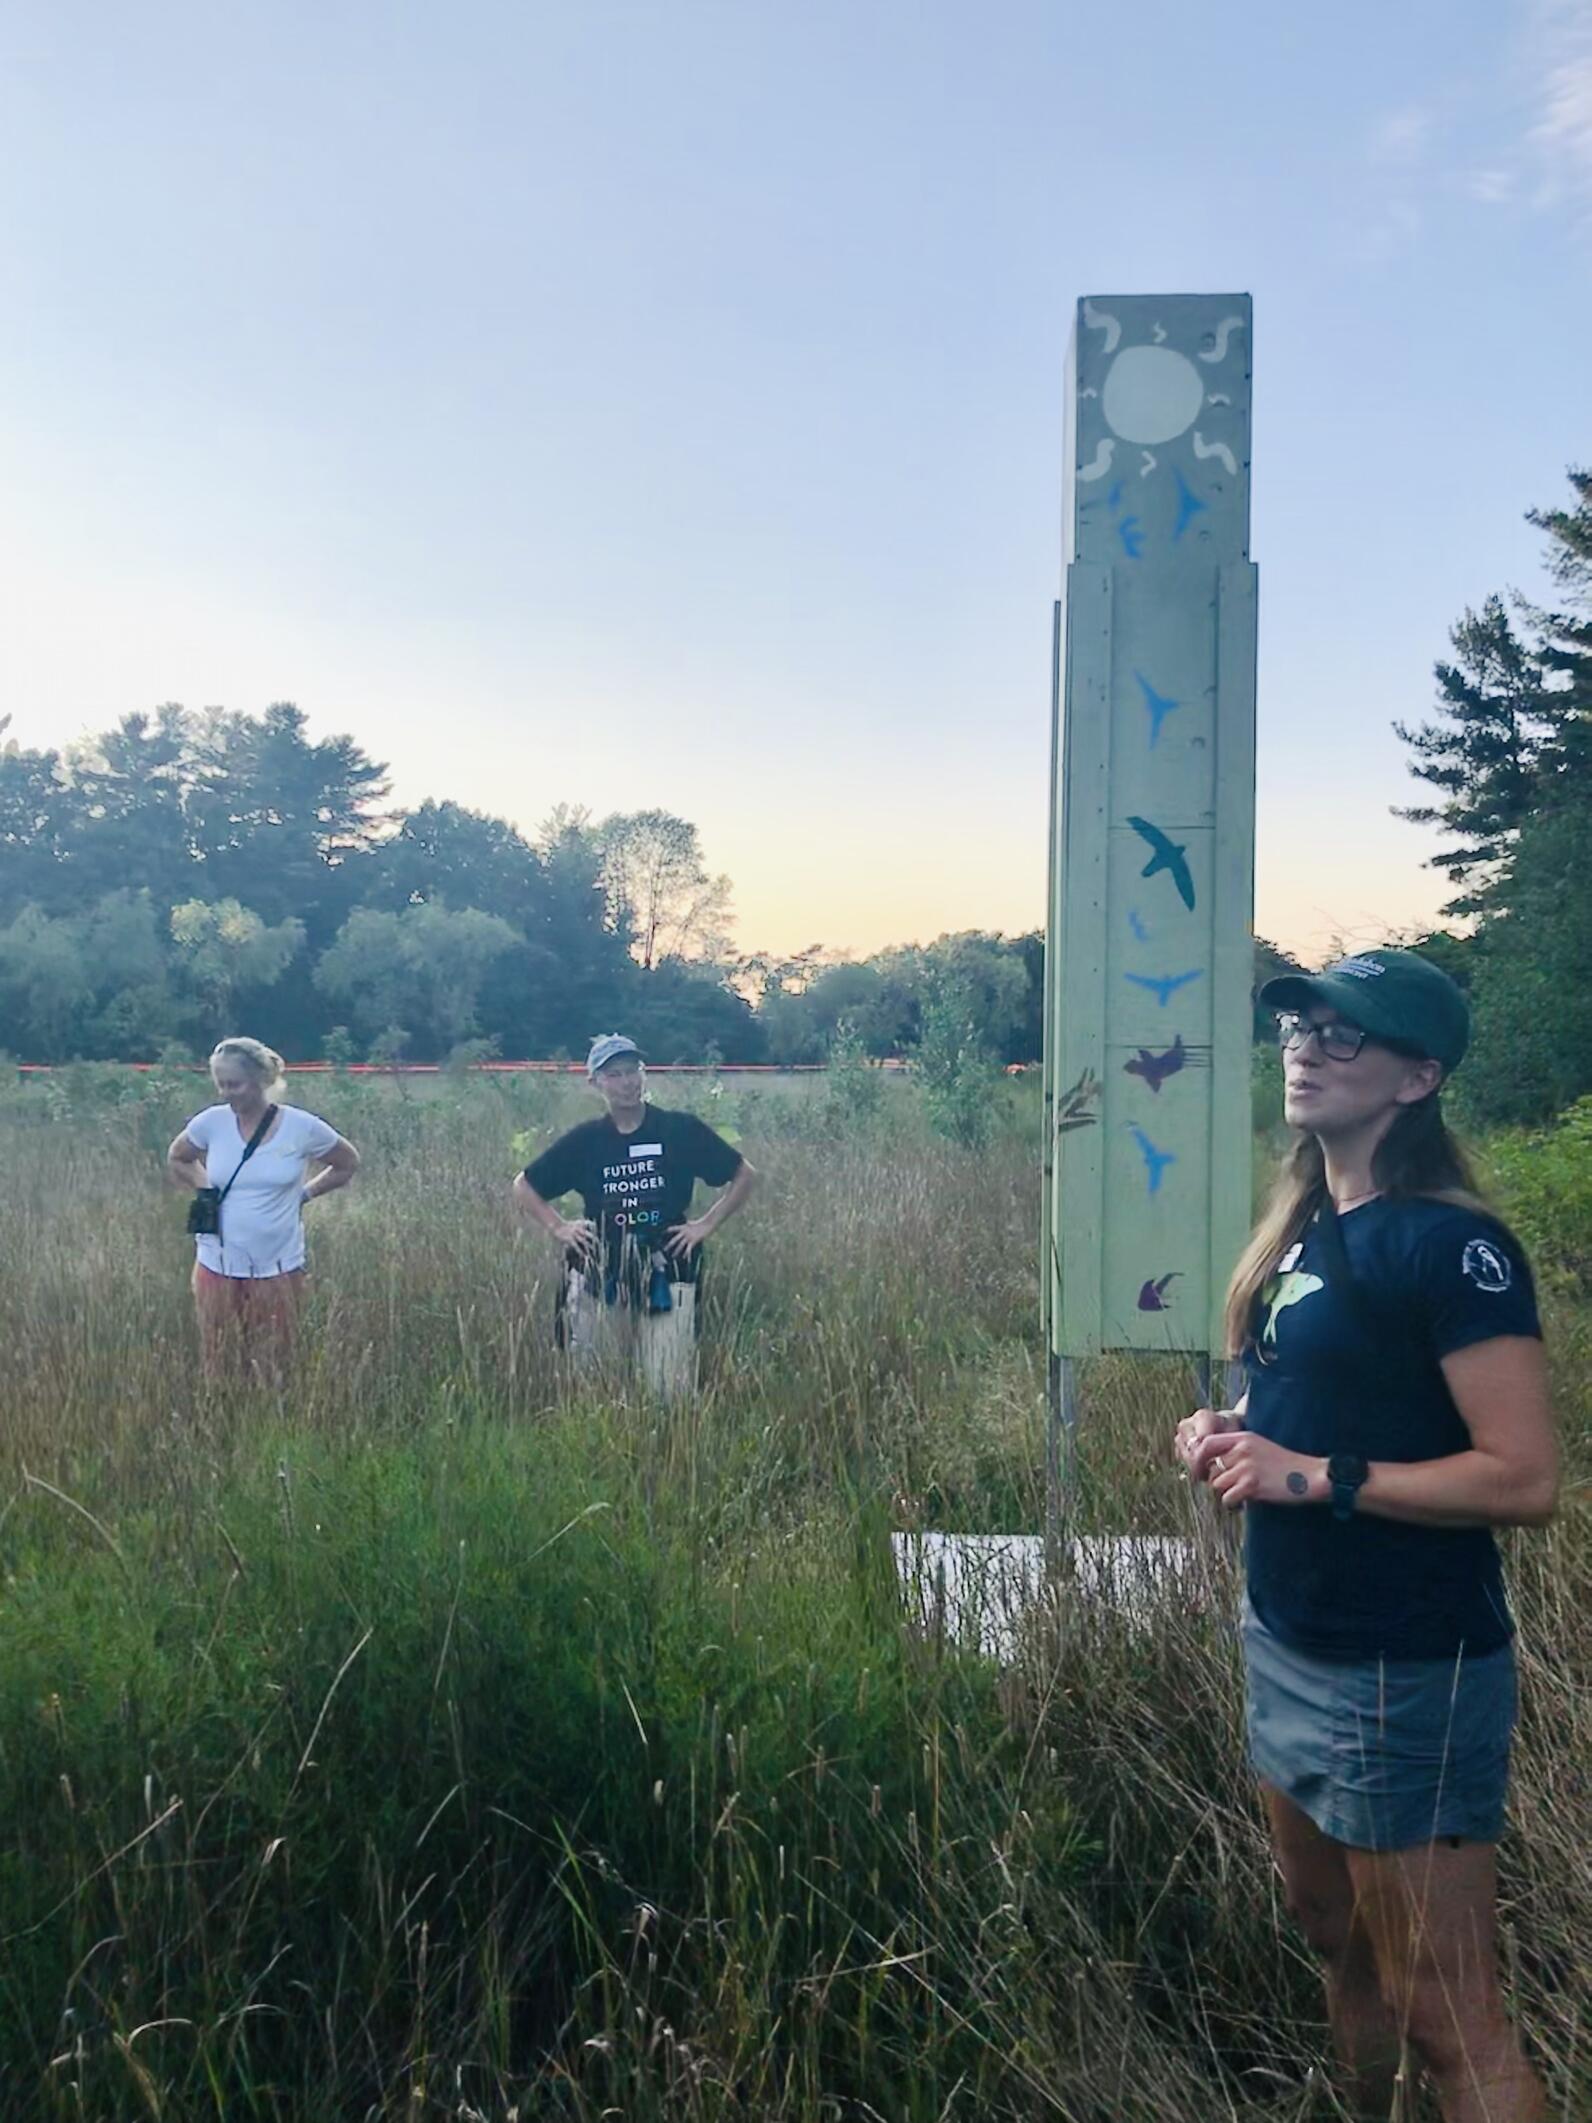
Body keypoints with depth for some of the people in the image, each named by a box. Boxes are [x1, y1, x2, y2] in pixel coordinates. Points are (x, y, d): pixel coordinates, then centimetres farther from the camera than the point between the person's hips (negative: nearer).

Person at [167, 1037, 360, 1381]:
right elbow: (177, 1160, 17)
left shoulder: (302, 1127, -9)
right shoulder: (211, 1123, -4)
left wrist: (304, 1194, 2)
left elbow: (348, 1164, 8)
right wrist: (206, 1189, 4)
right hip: (218, 1268, 1)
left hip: (278, 1271, -1)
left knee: (270, 1372, 7)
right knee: (220, 1369, 8)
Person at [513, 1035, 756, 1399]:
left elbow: (744, 1176, 7)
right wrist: (558, 1228, 3)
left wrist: (706, 1224, 0)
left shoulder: (681, 1130, -1)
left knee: (671, 1393, -3)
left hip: (667, 1279, -2)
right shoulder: (584, 1140, 4)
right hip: (598, 1280, 2)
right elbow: (524, 1186, 15)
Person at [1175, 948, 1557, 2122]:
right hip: (1290, 1649, 9)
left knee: (1447, 2015, 2)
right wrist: (1233, 1430, 1)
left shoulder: (1450, 1244, -18)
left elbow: (1524, 1478, -22)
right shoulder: (1307, 1222, 9)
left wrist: (1312, 1477, -22)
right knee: (1338, 1944, 23)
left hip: (1406, 1675, -8)